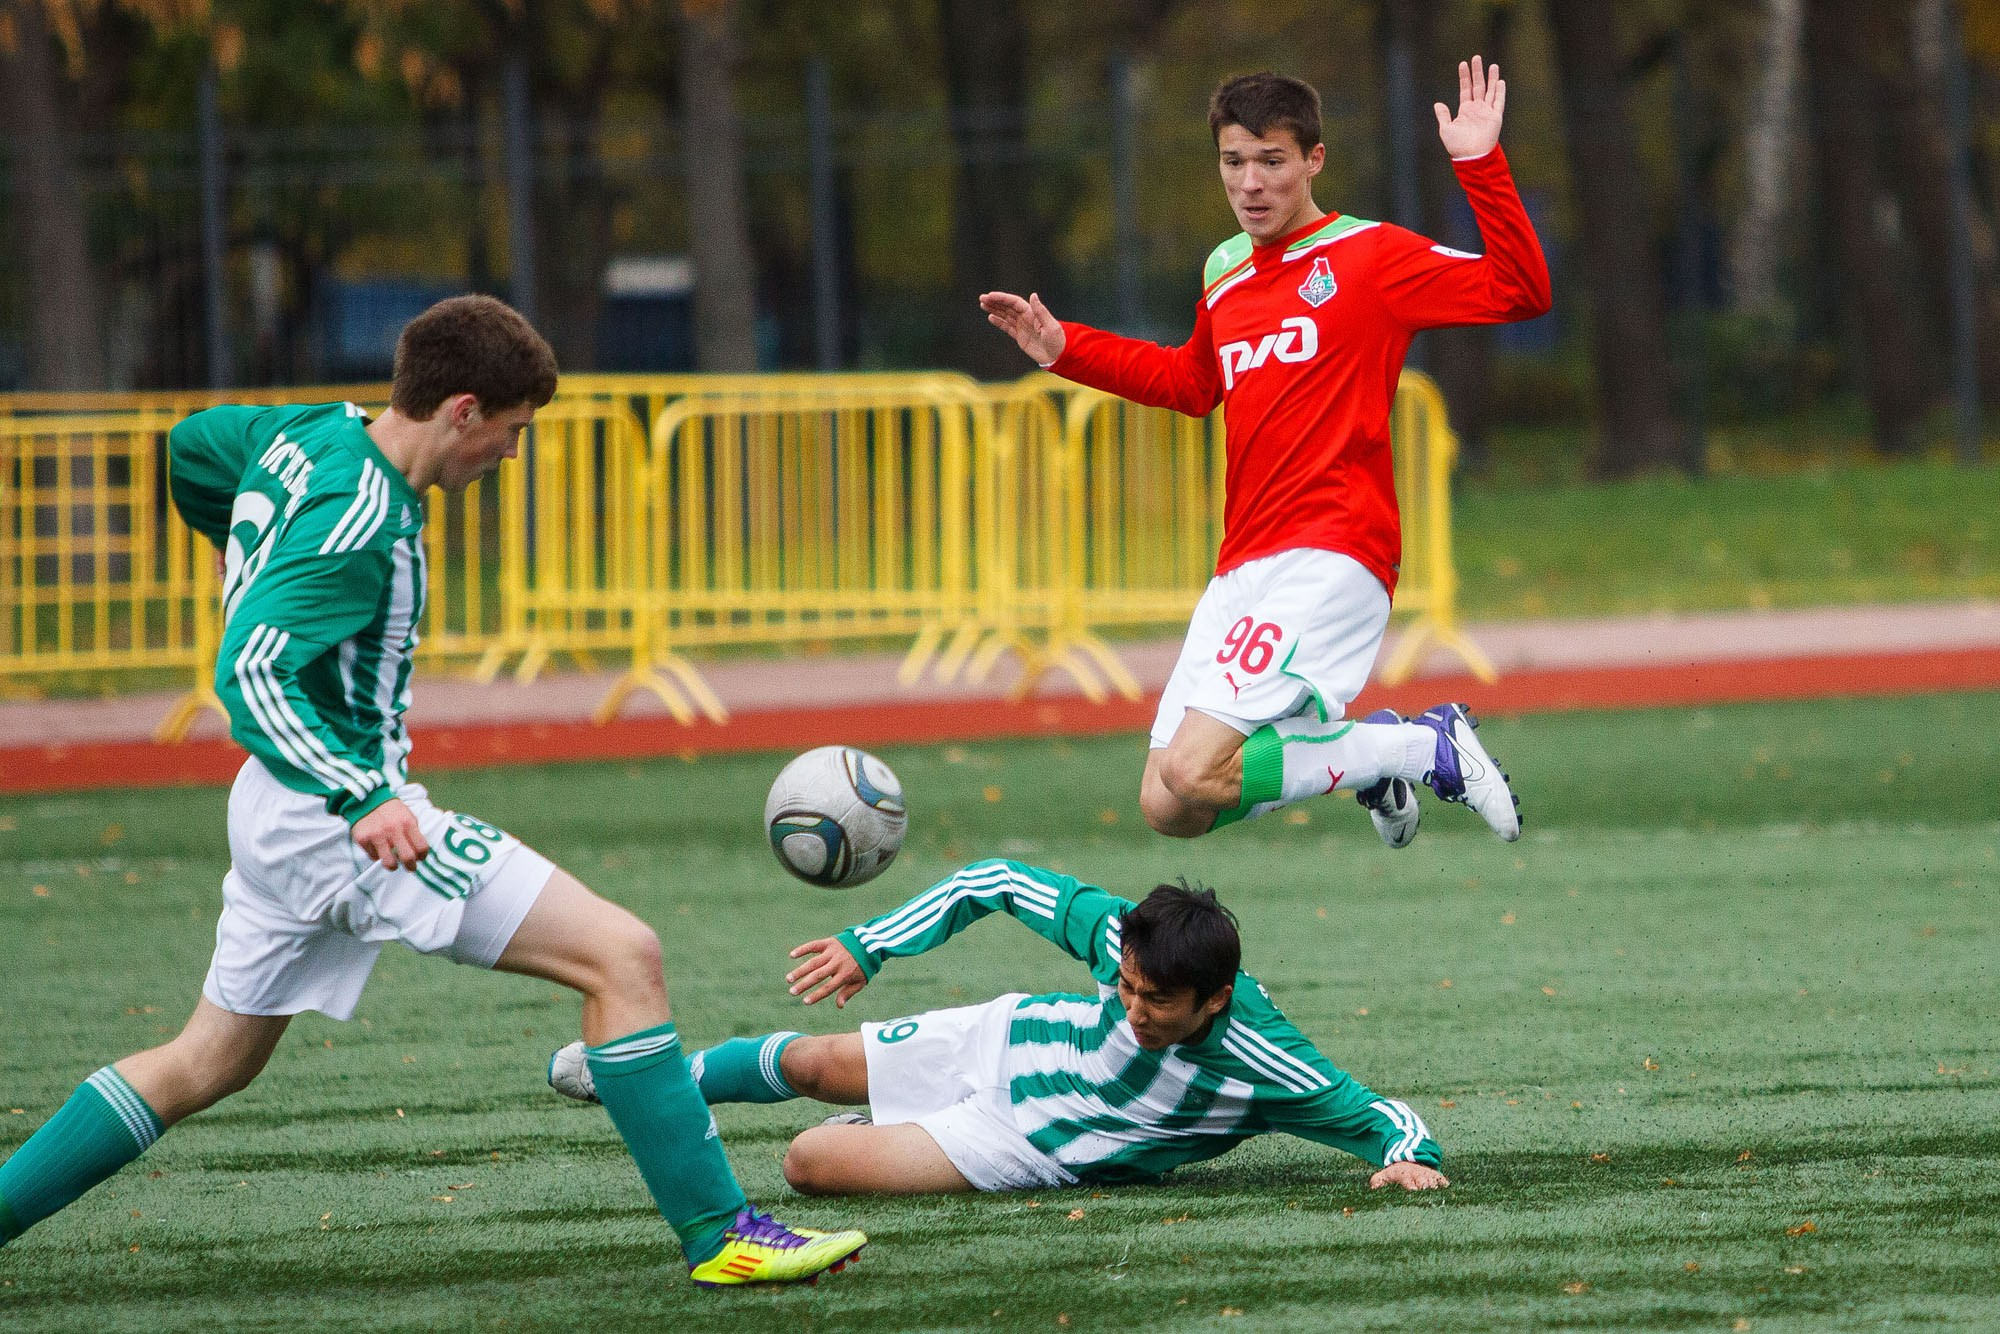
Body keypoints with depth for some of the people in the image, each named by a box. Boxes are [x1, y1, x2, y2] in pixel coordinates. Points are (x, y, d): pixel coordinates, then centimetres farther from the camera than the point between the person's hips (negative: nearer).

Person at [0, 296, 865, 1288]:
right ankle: (717, 1234, -13)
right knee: (623, 957, -12)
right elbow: (250, 674, -31)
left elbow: (192, 448, 25)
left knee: (206, 1064, 22)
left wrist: (261, 573, 41)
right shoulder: (361, 521, -22)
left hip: (281, 816, 10)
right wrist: (363, 799, -42)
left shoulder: (315, 431, 5)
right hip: (338, 819, -10)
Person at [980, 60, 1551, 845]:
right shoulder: (1225, 274, 17)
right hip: (1240, 572, 8)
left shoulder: (1367, 256, -2)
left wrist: (1481, 165, -17)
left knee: (1191, 776, -22)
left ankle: (1425, 747, -5)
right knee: (1167, 808, 0)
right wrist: (1064, 349, 33)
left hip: (1328, 558, -8)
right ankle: (1376, 749, 20)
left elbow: (1519, 293, -10)